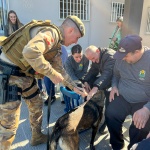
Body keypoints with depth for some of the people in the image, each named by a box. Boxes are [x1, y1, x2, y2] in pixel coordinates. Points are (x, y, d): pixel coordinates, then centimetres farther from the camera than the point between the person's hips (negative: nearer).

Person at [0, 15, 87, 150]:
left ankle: (37, 137, 44)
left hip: (25, 74, 10)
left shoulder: (57, 45, 12)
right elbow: (30, 52, -38)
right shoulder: (51, 32, -20)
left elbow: (59, 70, 19)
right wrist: (51, 73, -27)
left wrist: (75, 88, 17)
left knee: (37, 105, 22)